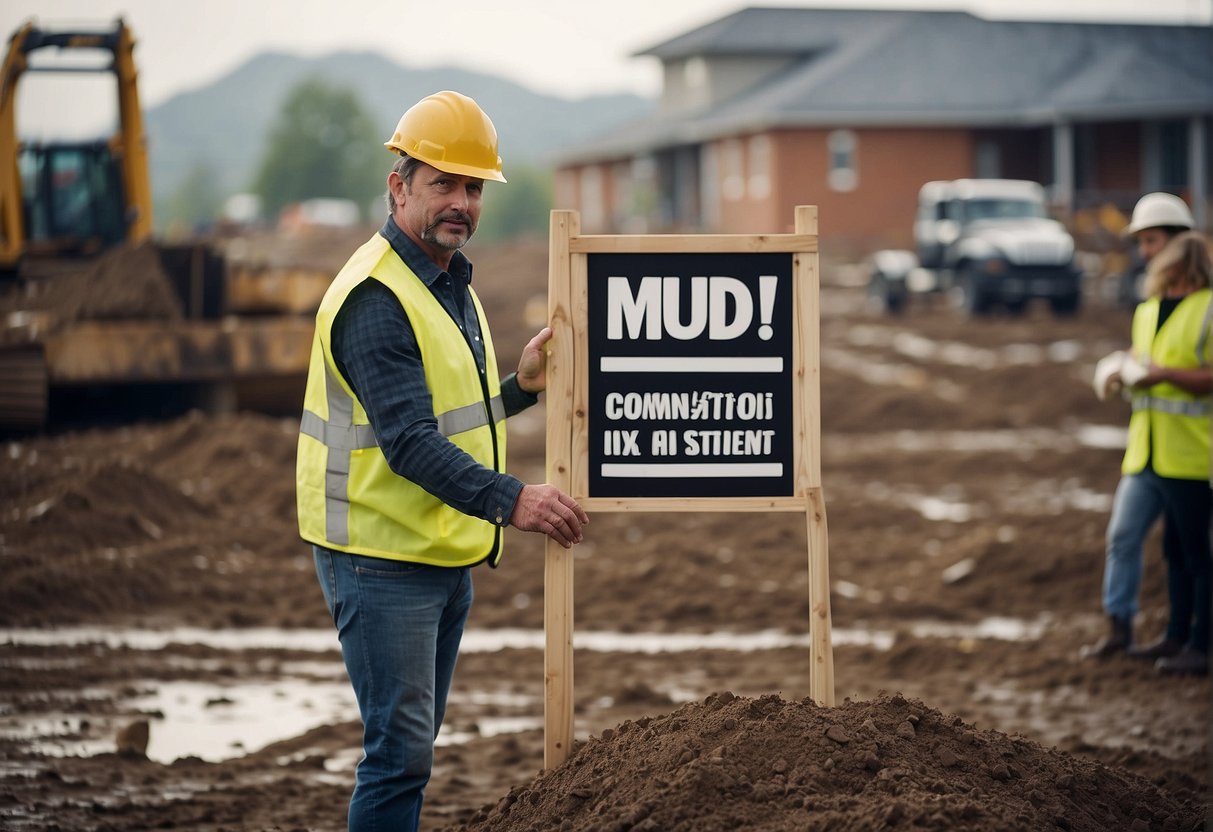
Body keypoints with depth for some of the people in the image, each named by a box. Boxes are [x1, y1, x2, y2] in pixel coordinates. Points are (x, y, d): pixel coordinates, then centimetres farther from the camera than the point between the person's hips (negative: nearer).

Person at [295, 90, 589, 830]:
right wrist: (510, 500, -36)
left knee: (415, 745, 15)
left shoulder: (451, 283, 13)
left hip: (446, 557, 10)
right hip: (383, 558, -10)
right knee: (400, 750, -10)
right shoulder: (375, 296, -19)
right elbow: (407, 442, -28)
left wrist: (521, 386, 7)